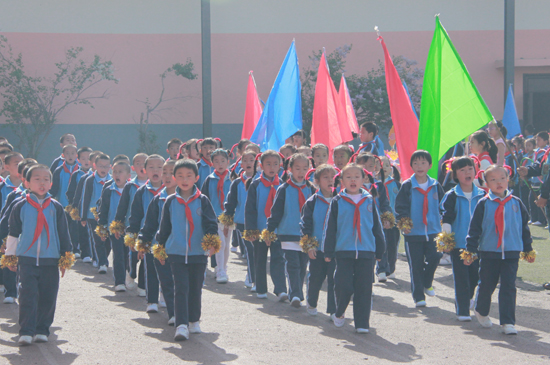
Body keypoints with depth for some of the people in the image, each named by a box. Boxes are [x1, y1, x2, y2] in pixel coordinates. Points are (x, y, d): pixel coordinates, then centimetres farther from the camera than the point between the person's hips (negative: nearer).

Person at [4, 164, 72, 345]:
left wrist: (65, 257, 11)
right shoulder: (21, 207, 3)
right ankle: (26, 332, -6)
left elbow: (63, 234, 11)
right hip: (27, 259, -1)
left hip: (50, 261, 1)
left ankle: (42, 330, 14)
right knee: (28, 296, -8)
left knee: (48, 297, 2)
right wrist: (10, 255, 11)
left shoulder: (56, 208, 6)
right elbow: (13, 233, 10)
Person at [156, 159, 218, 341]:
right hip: (176, 253, -1)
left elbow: (212, 223, -2)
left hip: (198, 253, 1)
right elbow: (164, 227, 13)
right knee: (180, 288, -9)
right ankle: (181, 325, -13)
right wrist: (161, 248, 15)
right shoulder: (170, 202, 3)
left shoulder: (202, 201, 0)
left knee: (195, 288, 12)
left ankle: (194, 321, 29)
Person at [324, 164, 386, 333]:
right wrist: (329, 252, 1)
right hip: (343, 251, -2)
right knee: (343, 286, -5)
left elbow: (377, 228, 15)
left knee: (364, 289, 1)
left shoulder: (369, 201, 9)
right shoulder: (337, 202, 4)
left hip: (366, 252, 2)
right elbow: (330, 229, 5)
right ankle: (339, 314, 21)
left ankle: (362, 323, 7)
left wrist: (379, 251, 13)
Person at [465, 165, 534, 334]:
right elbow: (474, 228, 0)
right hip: (488, 252, -1)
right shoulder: (484, 204, -1)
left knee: (509, 287, -5)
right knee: (486, 285, 10)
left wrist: (528, 250, 18)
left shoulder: (516, 203, 6)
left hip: (511, 253, 1)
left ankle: (508, 322, -3)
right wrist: (470, 250, -3)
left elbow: (524, 227, 15)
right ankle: (481, 312, 36)